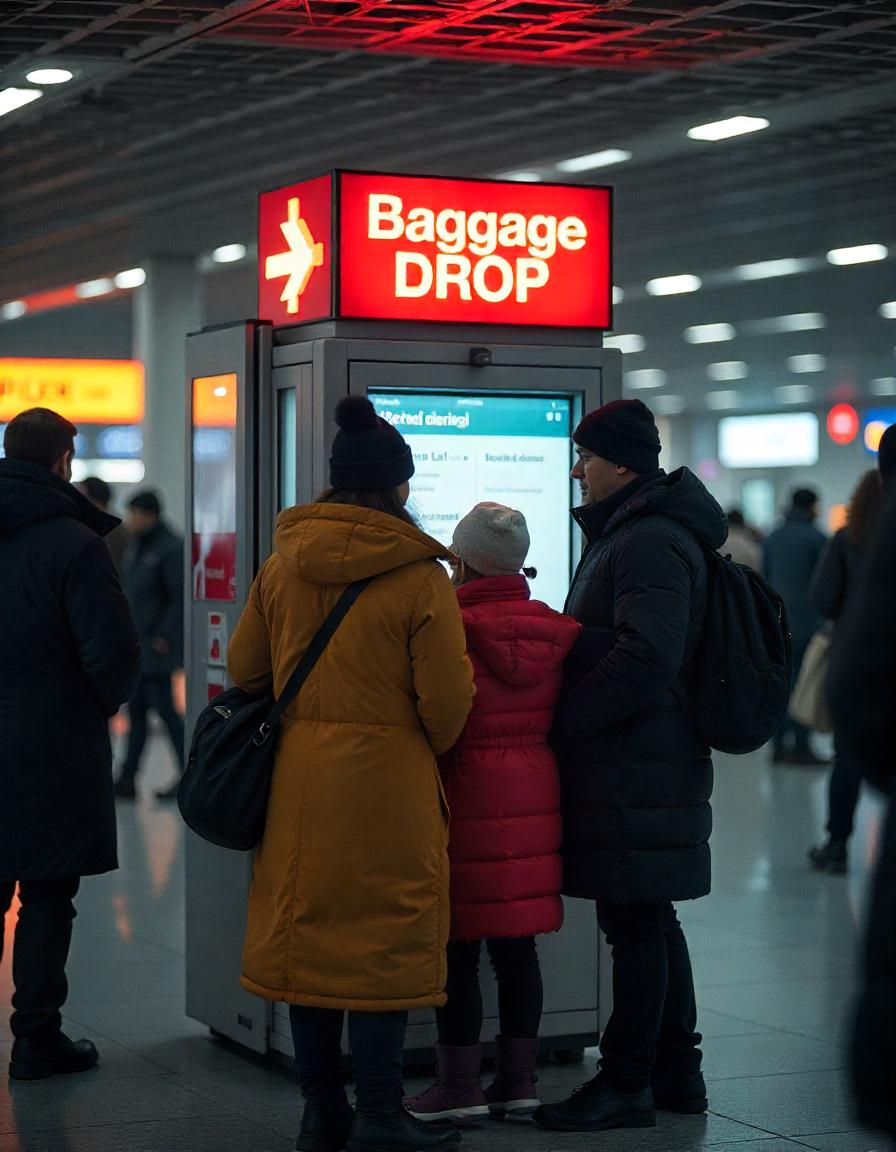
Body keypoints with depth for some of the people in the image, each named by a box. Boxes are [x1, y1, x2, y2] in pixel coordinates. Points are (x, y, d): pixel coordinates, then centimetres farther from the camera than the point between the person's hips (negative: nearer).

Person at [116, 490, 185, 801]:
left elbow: (179, 598, -17)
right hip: (135, 645, 9)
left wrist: (163, 637, -17)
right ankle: (128, 778, 15)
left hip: (156, 647, -9)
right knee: (136, 711, 11)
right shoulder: (135, 548, 13)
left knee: (164, 709, -3)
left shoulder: (171, 549, -14)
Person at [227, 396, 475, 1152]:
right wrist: (429, 748, 12)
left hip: (298, 774, 5)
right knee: (385, 940, 3)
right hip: (388, 778, -5)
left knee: (308, 931, 11)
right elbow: (447, 700, -9)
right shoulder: (420, 578, -11)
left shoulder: (284, 564, 3)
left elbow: (245, 668, 9)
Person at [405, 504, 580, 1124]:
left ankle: (461, 1083, 6)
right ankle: (519, 1078, 15)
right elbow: (566, 720, 11)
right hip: (535, 794, 5)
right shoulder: (553, 631, 5)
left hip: (466, 794, -5)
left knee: (459, 944, 1)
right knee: (518, 943, 10)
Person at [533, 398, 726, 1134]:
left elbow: (646, 658, -26)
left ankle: (627, 1085, 2)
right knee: (649, 920, 16)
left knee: (634, 922, -5)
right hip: (644, 762, 11)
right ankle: (675, 1072, 24)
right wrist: (567, 709, 15)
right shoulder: (628, 534, 19)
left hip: (637, 770, -11)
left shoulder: (649, 543, -16)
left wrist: (563, 717, -18)